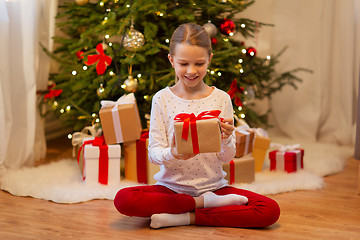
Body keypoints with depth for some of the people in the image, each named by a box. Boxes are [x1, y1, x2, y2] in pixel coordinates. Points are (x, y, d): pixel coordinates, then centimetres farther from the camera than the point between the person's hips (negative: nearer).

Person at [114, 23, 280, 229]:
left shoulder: (221, 99, 1)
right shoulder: (162, 99, -1)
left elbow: (227, 158, 1)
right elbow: (153, 153, -4)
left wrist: (226, 140, -22)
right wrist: (173, 154, -27)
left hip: (213, 186, 0)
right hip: (172, 187, 0)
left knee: (271, 210, -22)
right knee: (123, 199, -29)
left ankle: (185, 217, -15)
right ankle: (205, 203, -13)